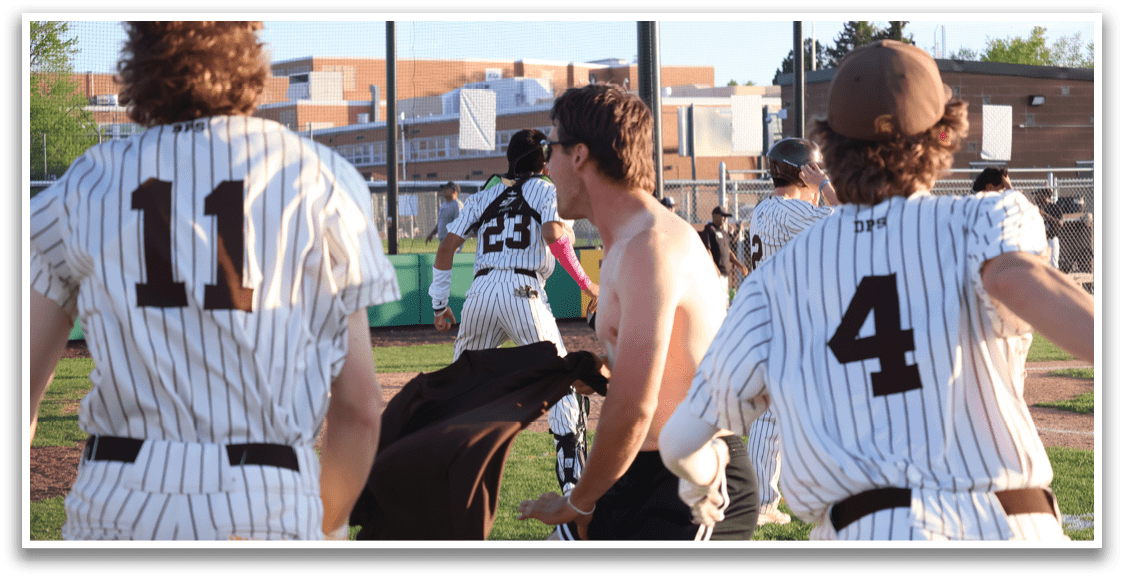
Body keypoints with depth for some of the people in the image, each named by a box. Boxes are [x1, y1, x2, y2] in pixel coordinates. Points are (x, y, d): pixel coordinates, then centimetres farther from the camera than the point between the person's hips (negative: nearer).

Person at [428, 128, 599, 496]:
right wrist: (584, 283, -3)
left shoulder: (483, 198, 22)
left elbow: (446, 247, 15)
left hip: (480, 292, 4)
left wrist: (439, 303, 19)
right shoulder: (547, 190, 10)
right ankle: (571, 477, -9)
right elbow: (553, 234, -11)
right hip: (523, 291, -4)